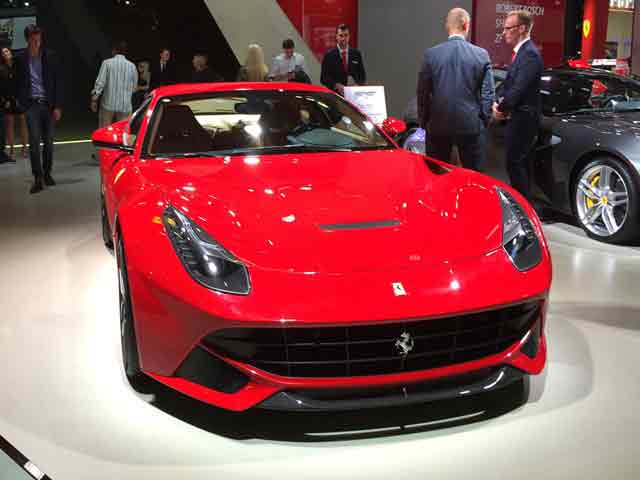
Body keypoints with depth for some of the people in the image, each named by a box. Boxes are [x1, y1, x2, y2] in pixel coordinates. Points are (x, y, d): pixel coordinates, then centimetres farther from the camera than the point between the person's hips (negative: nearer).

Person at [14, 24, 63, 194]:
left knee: (48, 142, 8)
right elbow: (18, 83, 9)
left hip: (48, 104, 1)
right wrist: (20, 102, 0)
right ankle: (37, 178, -5)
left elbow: (58, 82, 2)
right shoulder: (20, 59, 3)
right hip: (31, 104, -1)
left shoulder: (50, 56, 2)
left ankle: (47, 173, 21)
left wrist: (57, 106, -3)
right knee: (34, 142, -7)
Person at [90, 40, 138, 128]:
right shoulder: (132, 66, 2)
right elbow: (134, 86, 9)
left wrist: (94, 99, 0)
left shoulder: (107, 63, -4)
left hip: (108, 104, -1)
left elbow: (100, 82, -7)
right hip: (125, 105, 1)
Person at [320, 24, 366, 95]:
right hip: (335, 94, -2)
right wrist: (336, 85, -14)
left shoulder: (356, 54, 12)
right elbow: (324, 78, 1)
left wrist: (359, 85, -6)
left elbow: (362, 75, 15)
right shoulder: (329, 55, 4)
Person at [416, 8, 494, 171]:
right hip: (471, 125, 0)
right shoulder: (481, 55, -4)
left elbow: (422, 92, 0)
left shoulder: (431, 54, -5)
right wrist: (484, 121, 9)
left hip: (438, 125, 0)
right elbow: (487, 93, -2)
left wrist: (423, 121, 11)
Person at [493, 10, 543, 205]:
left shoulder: (529, 54, -16)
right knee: (518, 164, 15)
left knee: (515, 164, -7)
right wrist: (499, 104, 0)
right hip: (517, 118, 10)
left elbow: (519, 88, -22)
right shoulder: (521, 52, 15)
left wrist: (503, 108, -9)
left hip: (523, 119, -10)